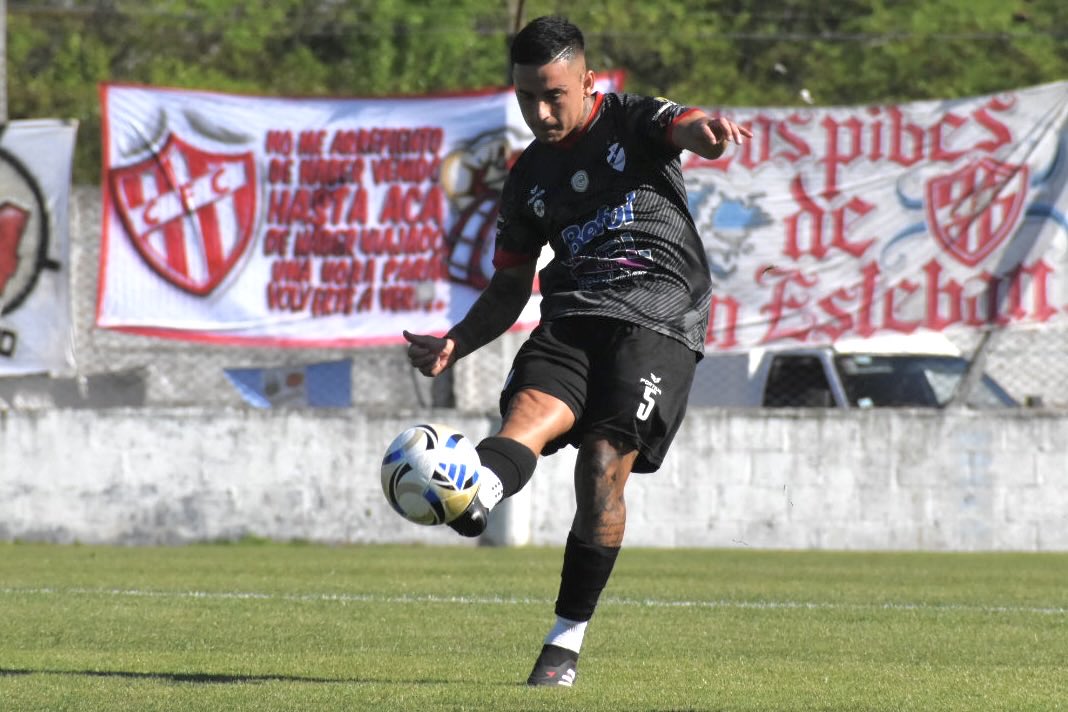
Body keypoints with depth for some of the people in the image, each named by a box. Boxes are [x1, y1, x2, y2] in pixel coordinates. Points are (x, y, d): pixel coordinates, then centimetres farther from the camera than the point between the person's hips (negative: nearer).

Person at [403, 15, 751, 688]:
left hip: (657, 314, -4)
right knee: (530, 410, -28)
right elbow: (510, 288, 25)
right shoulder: (529, 176, 20)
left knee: (604, 463, -18)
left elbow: (685, 129, -17)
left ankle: (567, 640, -10)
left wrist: (710, 129, -43)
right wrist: (455, 344, 6)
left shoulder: (631, 121, 8)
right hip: (571, 313, 4)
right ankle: (472, 497, -63)